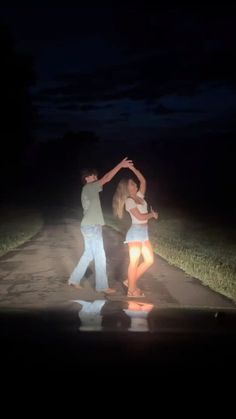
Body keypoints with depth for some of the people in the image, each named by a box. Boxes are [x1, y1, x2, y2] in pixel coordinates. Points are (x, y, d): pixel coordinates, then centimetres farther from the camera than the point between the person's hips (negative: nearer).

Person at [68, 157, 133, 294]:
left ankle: (74, 279, 22)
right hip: (92, 227, -10)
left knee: (88, 254, 17)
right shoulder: (89, 188, -12)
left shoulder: (88, 190, 18)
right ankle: (102, 286, 1)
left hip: (89, 226, 10)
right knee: (100, 257, -4)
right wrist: (121, 165, -21)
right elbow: (106, 178, -21)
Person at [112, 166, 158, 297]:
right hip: (135, 232, -8)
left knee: (149, 260, 9)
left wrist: (133, 168, 9)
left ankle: (130, 281, 17)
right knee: (134, 262, -4)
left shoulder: (139, 196, 12)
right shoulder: (129, 201, -11)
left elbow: (143, 181, 14)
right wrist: (152, 214, -2)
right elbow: (140, 216, -17)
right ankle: (132, 290, 4)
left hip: (144, 232, 8)